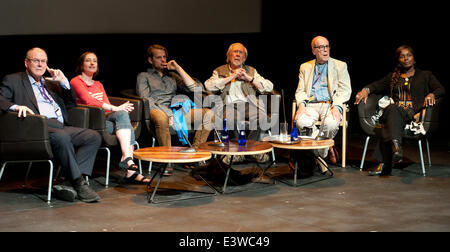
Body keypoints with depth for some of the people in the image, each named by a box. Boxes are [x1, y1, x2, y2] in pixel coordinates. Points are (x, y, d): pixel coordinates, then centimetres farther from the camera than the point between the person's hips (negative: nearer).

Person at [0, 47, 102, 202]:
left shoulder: (49, 83, 32)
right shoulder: (13, 80, 15)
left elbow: (71, 104, 31)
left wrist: (63, 81, 17)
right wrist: (16, 106, -21)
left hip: (61, 127, 7)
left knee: (94, 136, -17)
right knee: (62, 137, -37)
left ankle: (71, 183, -25)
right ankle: (79, 183, -27)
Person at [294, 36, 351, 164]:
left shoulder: (340, 66, 12)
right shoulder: (305, 67, 20)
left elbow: (345, 90, 2)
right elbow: (300, 91, 12)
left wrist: (336, 107, -17)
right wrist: (301, 105, -11)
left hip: (330, 105, -2)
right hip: (311, 105, 2)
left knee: (331, 123, -36)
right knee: (301, 121, -32)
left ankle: (320, 153, -8)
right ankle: (328, 148, -12)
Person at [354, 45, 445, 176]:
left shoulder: (425, 75, 21)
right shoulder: (393, 76, 30)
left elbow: (441, 90, 7)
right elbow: (378, 85, 16)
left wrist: (431, 94, -17)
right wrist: (366, 90, -8)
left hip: (413, 113, -3)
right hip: (394, 110, 3)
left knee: (393, 110, -37)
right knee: (392, 108, -37)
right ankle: (396, 146, -60)